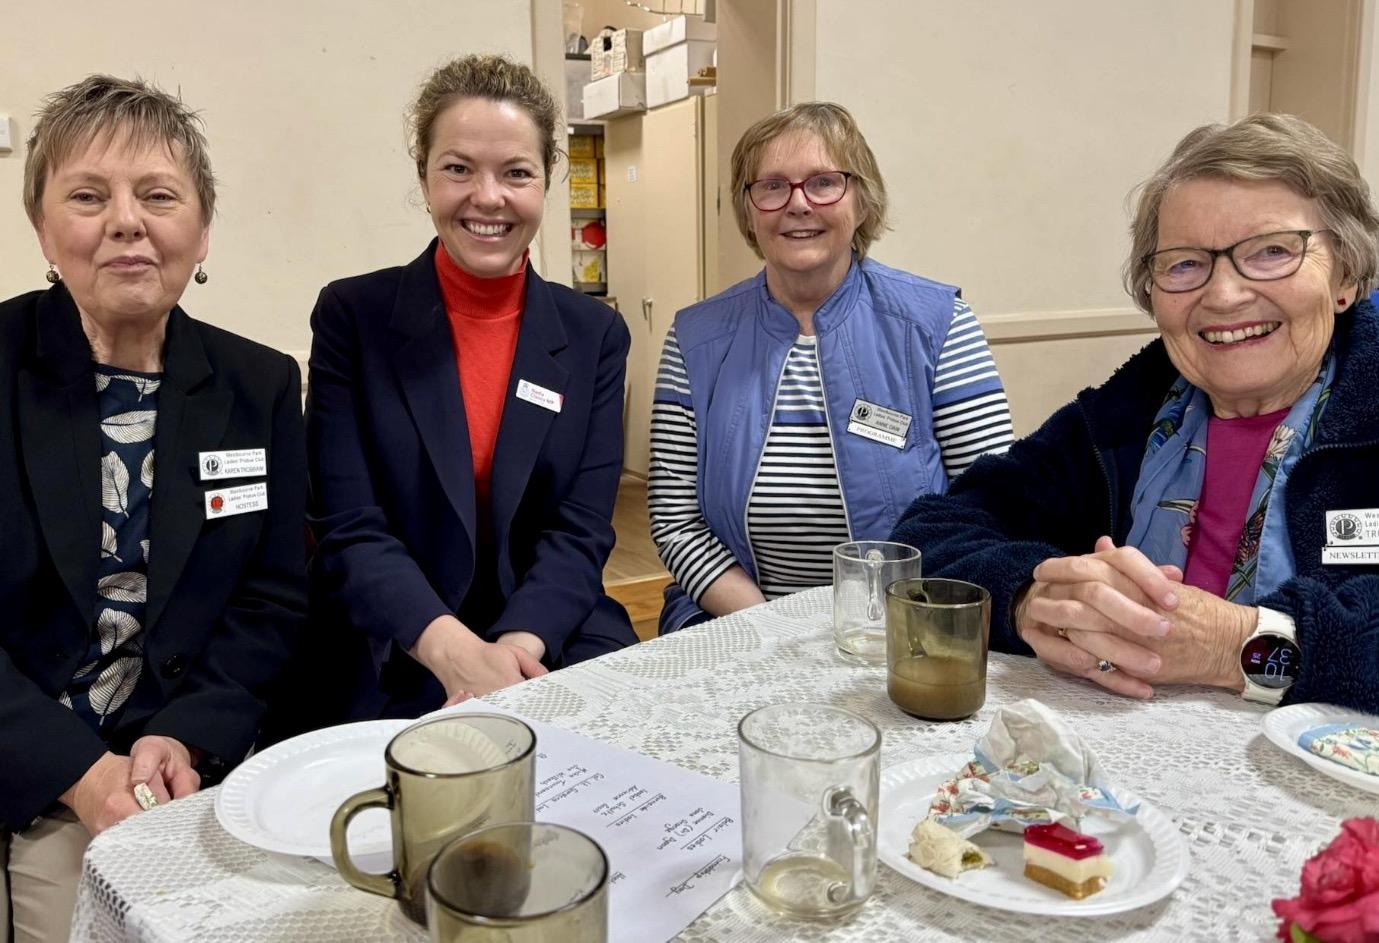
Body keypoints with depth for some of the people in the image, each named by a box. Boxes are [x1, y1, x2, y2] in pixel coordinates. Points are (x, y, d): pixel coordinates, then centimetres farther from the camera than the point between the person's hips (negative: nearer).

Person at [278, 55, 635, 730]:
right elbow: (347, 529, -7)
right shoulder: (353, 315, -1)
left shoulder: (596, 335, 4)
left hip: (552, 643, 3)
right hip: (389, 666, -2)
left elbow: (582, 529, -2)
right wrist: (454, 649, -22)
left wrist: (518, 645, -20)